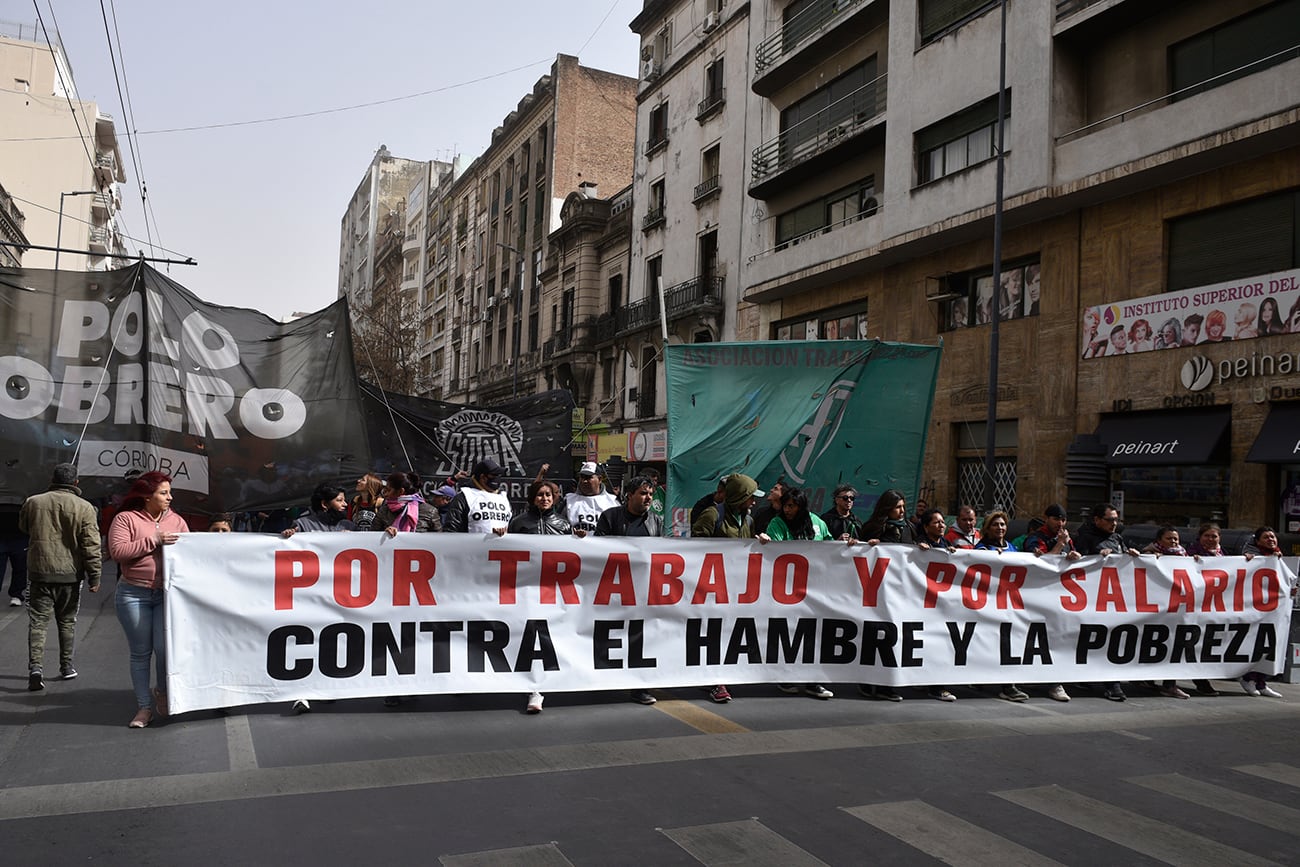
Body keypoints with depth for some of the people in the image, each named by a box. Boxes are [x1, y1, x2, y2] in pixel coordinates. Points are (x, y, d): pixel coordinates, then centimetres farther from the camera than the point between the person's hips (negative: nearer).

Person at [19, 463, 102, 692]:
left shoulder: (33, 502, 0)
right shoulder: (84, 508, -8)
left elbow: (23, 528, 21)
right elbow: (91, 546, -9)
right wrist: (94, 577, -4)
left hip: (39, 572, 1)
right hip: (70, 573, -1)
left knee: (38, 621, 4)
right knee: (67, 621, 13)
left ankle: (36, 667, -10)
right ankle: (66, 666, 21)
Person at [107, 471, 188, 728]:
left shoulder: (176, 521, 10)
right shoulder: (125, 519, -1)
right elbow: (116, 551, -13)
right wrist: (154, 540, -16)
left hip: (168, 594, 2)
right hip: (134, 595, -2)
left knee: (165, 648, -7)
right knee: (140, 652, 5)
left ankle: (163, 692, 21)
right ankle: (144, 707, 16)